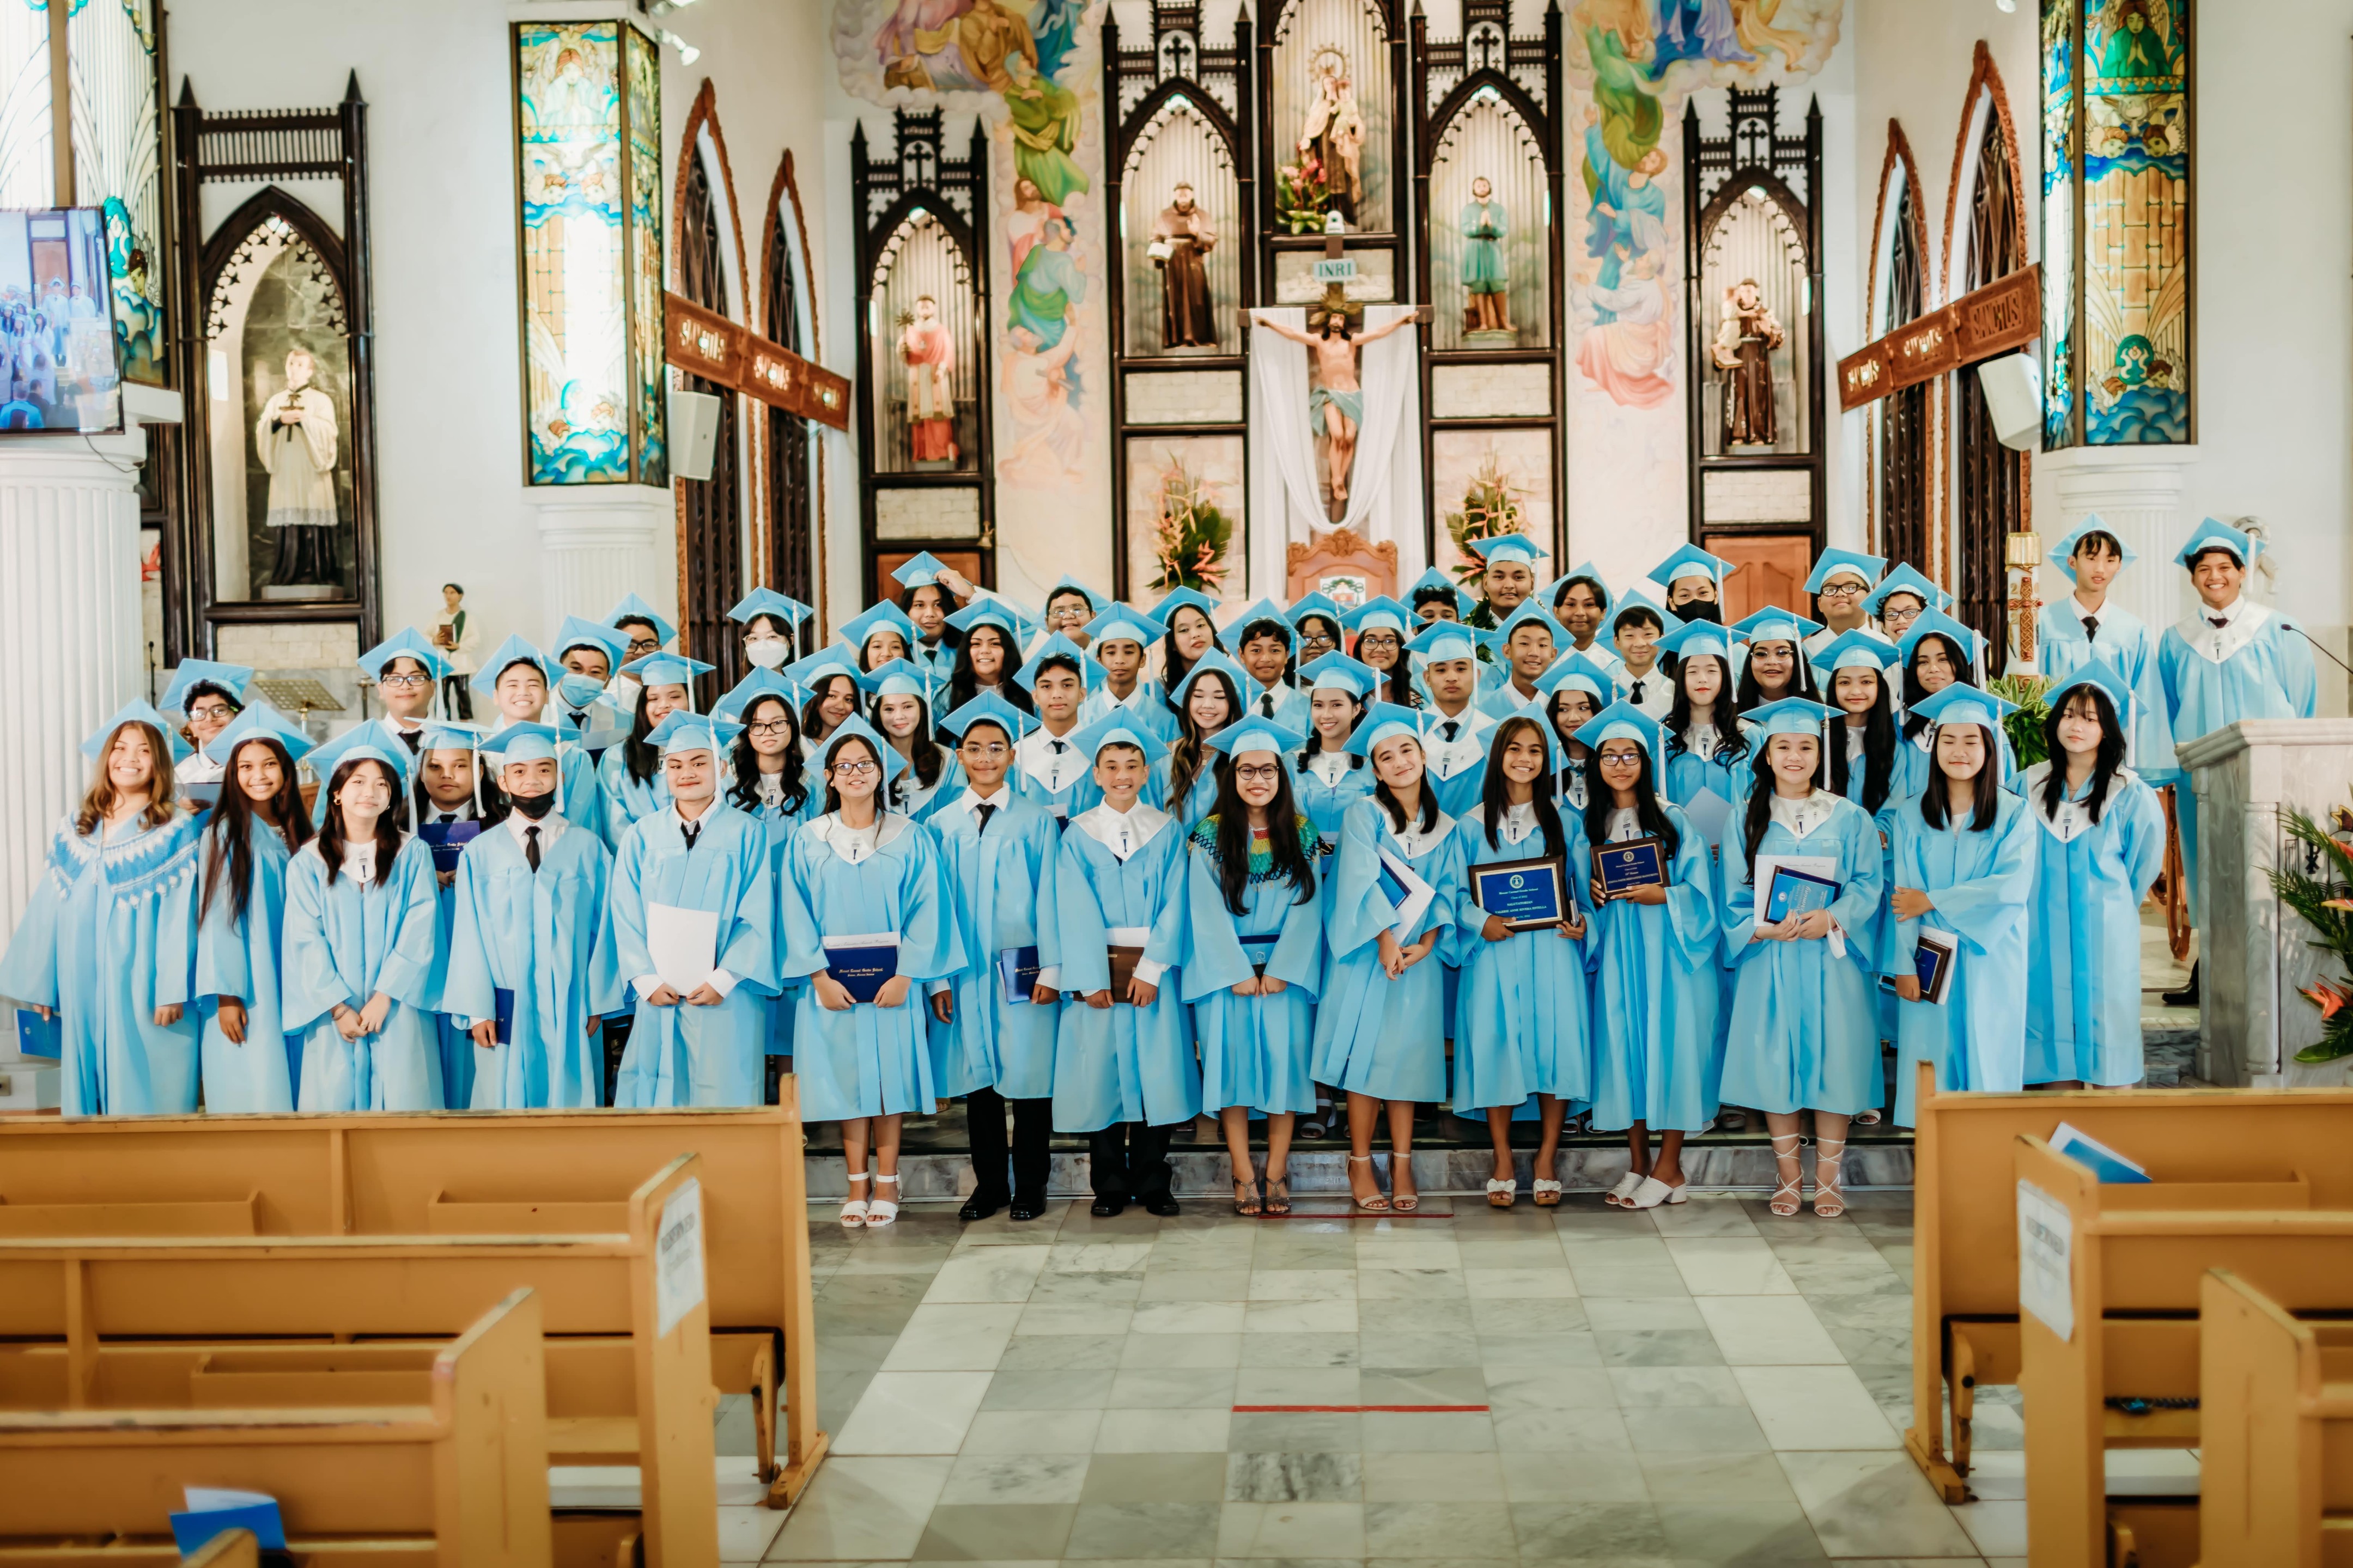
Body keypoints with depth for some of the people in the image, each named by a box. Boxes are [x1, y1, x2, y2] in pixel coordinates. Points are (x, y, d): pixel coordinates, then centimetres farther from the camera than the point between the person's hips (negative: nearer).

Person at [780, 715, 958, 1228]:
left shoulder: (910, 837, 1)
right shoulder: (808, 840, 3)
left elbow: (925, 909, -3)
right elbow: (798, 914, 0)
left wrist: (905, 974, -12)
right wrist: (820, 976, -10)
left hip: (891, 977, -1)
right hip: (833, 979, 1)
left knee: (889, 1074, 2)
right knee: (846, 1076, 3)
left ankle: (886, 1182, 10)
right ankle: (857, 1186, 11)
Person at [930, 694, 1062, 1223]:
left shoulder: (1037, 821, 3)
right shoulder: (940, 826, 8)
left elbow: (1049, 897, 0)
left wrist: (1051, 969, -7)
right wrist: (938, 976, -1)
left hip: (1023, 970, -2)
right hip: (965, 974, 2)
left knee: (1029, 1074, -1)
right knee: (977, 1079, 6)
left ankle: (1029, 1186, 10)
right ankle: (989, 1184, 16)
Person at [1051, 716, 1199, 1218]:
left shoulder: (1167, 830, 6)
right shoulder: (1078, 834, 5)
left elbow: (1174, 903, -1)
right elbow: (1076, 910, -2)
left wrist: (1152, 967, -11)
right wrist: (1090, 978, -12)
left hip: (1152, 969, 0)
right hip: (1098, 967, 0)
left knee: (1156, 1070, -1)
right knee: (1101, 1072, 0)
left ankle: (1152, 1184, 9)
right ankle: (1110, 1185, 9)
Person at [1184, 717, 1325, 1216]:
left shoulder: (1302, 834, 4)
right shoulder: (1209, 834, 0)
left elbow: (1306, 906, -1)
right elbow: (1208, 911, -4)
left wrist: (1281, 970, -10)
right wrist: (1238, 972, -10)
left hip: (1286, 967, 1)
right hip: (1226, 968, -1)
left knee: (1284, 1057, -5)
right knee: (1232, 1058, -3)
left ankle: (1276, 1173, 2)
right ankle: (1244, 1176, 2)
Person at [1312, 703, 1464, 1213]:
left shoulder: (1445, 828, 10)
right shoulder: (1364, 815, -1)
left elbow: (1448, 891, 5)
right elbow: (1361, 881, -9)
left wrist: (1426, 942, -10)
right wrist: (1386, 940, -16)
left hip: (1420, 957, 3)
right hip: (1367, 955, -3)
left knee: (1409, 1056, 3)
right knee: (1366, 1055, -4)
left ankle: (1402, 1167, 8)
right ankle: (1360, 1165, 3)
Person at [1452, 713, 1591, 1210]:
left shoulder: (1564, 822, 11)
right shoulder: (1473, 826, 8)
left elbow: (1584, 885, 9)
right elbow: (1454, 894, 4)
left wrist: (1580, 920, -10)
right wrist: (1482, 922, -13)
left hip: (1552, 950, 1)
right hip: (1496, 951, 0)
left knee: (1556, 1043, -6)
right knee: (1496, 1044, -4)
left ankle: (1547, 1161, 6)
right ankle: (1503, 1164, 7)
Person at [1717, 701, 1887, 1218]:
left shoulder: (1850, 818, 6)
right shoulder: (1747, 820, 7)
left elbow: (1867, 886, 0)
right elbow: (1736, 895, 3)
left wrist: (1830, 918, -18)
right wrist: (1766, 928, -15)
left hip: (1832, 959, 0)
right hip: (1770, 961, 0)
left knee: (1833, 1060, -2)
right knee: (1775, 1063, 0)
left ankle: (1827, 1178, 8)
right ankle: (1788, 1175, 11)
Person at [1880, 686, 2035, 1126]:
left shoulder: (2013, 814, 1)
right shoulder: (1910, 816, 4)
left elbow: (2013, 887, -11)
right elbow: (1901, 894, -1)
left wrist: (1932, 901, -11)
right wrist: (1903, 965, -10)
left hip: (1990, 961, -1)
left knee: (1988, 1062, 0)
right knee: (1933, 1070, 1)